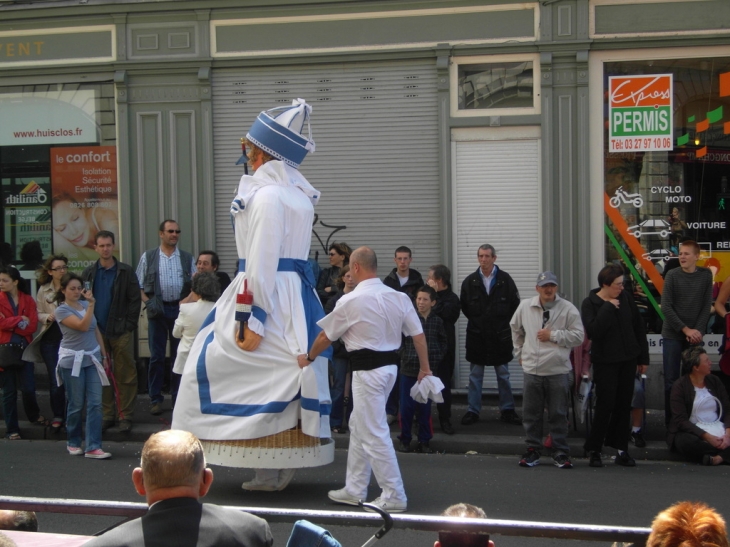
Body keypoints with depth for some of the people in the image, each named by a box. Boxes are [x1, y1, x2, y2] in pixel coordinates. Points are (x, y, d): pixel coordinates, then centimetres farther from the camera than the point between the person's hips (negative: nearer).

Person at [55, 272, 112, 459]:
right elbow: (83, 326, -21)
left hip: (92, 359, 5)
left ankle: (93, 447, -2)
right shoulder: (62, 310, -7)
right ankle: (73, 443, 24)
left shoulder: (85, 305, 9)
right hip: (73, 361, -5)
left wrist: (104, 355, 15)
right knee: (76, 405, 4)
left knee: (95, 403, -3)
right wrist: (91, 304, -25)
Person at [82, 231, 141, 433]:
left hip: (121, 331, -2)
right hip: (97, 331, 3)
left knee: (125, 376, -1)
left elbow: (135, 300, 0)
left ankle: (126, 416, 5)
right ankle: (107, 414, 14)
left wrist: (129, 324, -7)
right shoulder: (89, 273, 9)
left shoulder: (126, 272, 2)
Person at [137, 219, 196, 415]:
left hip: (180, 309, 1)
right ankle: (155, 399, 8)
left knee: (179, 355, 6)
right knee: (156, 356, 1)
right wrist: (148, 302, -9)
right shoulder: (148, 257, 5)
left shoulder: (187, 258, 8)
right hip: (158, 309, -1)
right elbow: (139, 284, 5)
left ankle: (178, 397, 15)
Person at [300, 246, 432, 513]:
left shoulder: (351, 301, -13)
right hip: (390, 365, 8)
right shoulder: (399, 297, 4)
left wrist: (308, 357, 16)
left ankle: (394, 496, 5)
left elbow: (326, 336, -1)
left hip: (367, 369, -8)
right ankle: (355, 490, 28)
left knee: (375, 434, 0)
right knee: (359, 427, 19)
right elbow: (418, 334, 5)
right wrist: (425, 367, 15)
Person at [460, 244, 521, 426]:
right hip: (477, 336, 1)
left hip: (500, 336, -1)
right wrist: (477, 322, 6)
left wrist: (504, 323, 1)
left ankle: (507, 410, 16)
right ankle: (473, 411, 14)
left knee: (503, 375, 8)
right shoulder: (470, 281, 0)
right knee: (475, 375, 7)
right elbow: (464, 307, 9)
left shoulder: (505, 279, -5)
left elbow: (515, 305, 0)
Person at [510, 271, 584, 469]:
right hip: (532, 370, 2)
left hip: (558, 371, -2)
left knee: (558, 415, 5)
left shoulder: (568, 309, -4)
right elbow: (516, 329, 22)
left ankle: (560, 453, 15)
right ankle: (533, 450, 21)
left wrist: (553, 335, -12)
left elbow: (578, 336, -6)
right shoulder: (525, 307, 5)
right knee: (531, 413, 9)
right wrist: (520, 352, 19)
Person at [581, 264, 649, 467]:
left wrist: (643, 357, 9)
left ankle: (621, 448, 18)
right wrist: (609, 308, -22)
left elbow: (638, 327, 10)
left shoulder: (626, 297, 3)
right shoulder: (590, 303, -9)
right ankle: (593, 449, 6)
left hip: (628, 360, 4)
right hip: (605, 362, -4)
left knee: (624, 405, 8)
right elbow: (593, 331, -24)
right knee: (605, 405, -6)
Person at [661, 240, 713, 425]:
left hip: (695, 336, 1)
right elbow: (666, 307, -8)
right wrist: (686, 329, -12)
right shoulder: (672, 276, -4)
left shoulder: (706, 275, 2)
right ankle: (670, 422, 7)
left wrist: (698, 331, -10)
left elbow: (707, 306, 1)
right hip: (672, 335, -1)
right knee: (671, 380, 0)